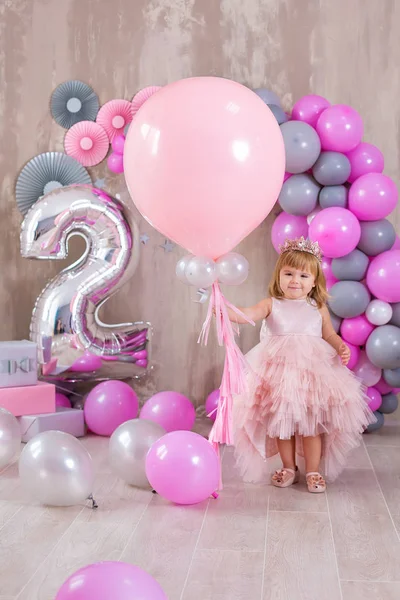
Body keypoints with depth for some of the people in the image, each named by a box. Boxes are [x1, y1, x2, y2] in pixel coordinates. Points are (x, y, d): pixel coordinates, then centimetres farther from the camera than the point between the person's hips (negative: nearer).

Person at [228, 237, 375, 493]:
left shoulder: (319, 308, 6)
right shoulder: (272, 305, 0)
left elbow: (330, 334, 14)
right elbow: (247, 315, -16)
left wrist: (341, 347, -7)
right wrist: (224, 310, -34)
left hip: (312, 372, 0)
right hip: (278, 373, 0)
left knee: (311, 423, 2)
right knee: (281, 422, 8)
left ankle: (313, 471, 17)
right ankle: (288, 468, 27)